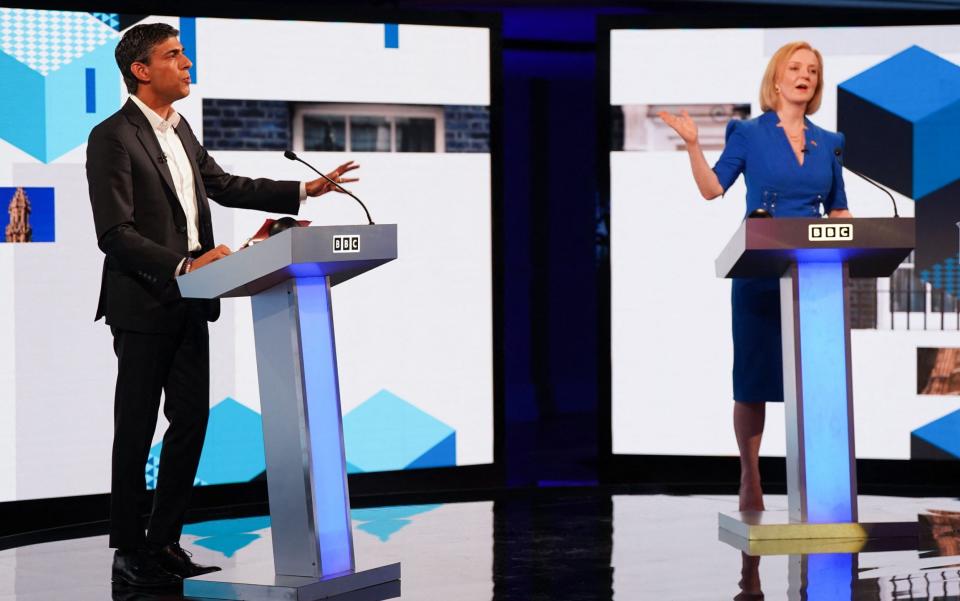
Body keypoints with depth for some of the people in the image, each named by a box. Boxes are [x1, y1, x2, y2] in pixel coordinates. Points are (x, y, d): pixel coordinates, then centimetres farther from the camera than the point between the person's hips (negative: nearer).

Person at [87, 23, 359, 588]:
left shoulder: (179, 129, 14)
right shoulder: (112, 138, -13)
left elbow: (223, 184, 22)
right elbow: (115, 233, -18)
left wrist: (305, 191, 15)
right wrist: (184, 265, -26)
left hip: (189, 305, 8)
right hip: (144, 306, -8)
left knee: (191, 421, 9)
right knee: (136, 430, 1)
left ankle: (165, 541, 19)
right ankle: (130, 552, 10)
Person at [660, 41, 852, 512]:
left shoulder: (827, 144, 12)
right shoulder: (749, 134, 3)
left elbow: (838, 211, 15)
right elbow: (712, 189, -4)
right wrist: (692, 144, -16)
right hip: (759, 273, -3)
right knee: (754, 376, 0)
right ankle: (750, 479, 7)